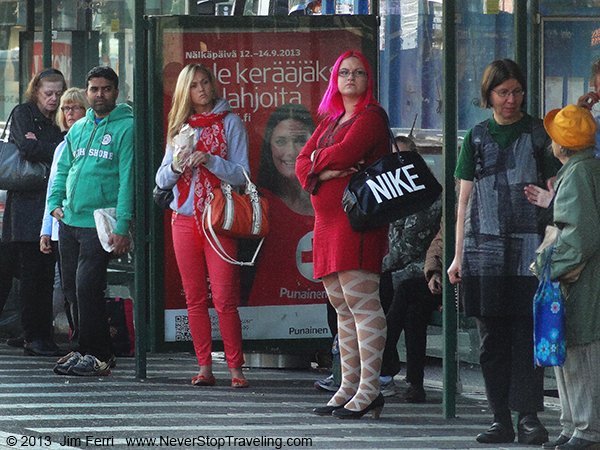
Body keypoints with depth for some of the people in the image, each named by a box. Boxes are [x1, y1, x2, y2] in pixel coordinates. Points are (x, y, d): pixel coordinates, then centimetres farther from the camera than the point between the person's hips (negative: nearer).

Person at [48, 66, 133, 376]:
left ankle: (95, 355, -3)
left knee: (86, 288, -12)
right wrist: (55, 202, 8)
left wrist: (122, 227, -17)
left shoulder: (126, 127, -5)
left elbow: (128, 178, -11)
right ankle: (101, 350, 18)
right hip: (69, 221, 7)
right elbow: (63, 169, 25)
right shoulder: (78, 129, 16)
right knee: (71, 288, 8)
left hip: (100, 223, -7)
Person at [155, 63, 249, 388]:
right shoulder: (180, 127, 14)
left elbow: (242, 174, -4)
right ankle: (204, 367, 7)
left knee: (225, 299, -10)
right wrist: (177, 164, -10)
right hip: (184, 219, 4)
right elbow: (161, 180, 11)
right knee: (195, 299, 4)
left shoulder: (229, 122, 3)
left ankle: (235, 367, -5)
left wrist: (209, 160, -16)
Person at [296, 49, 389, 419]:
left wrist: (318, 158, 4)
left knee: (361, 302, -12)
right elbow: (303, 163, 13)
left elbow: (344, 153, -17)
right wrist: (326, 171, -9)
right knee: (342, 307, 8)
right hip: (329, 221, 9)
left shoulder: (371, 117, -3)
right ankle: (349, 388, 10)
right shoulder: (330, 121, 23)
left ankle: (369, 388, -15)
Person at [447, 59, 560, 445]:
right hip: (485, 250, 3)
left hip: (529, 249, -3)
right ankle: (502, 419, 5)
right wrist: (459, 256, 9)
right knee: (492, 338, 2)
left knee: (527, 333, -8)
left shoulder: (539, 133, 6)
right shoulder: (478, 137, 12)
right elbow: (465, 199, 14)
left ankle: (529, 415, -7)